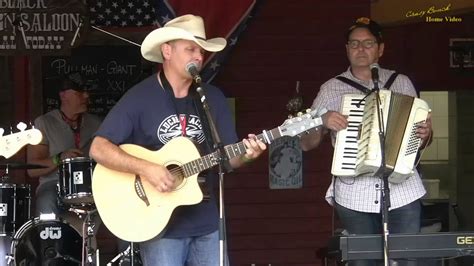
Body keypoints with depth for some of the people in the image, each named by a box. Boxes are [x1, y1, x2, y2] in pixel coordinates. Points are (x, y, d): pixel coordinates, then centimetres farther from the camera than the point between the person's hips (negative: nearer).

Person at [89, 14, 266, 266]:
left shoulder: (213, 98, 6)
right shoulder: (139, 98, -8)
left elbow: (227, 156, 8)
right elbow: (99, 149, -14)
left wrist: (245, 155, -14)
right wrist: (145, 168, -25)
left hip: (206, 224, 5)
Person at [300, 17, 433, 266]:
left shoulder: (402, 83, 10)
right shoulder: (331, 89, 7)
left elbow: (418, 141, 16)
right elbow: (306, 143, 7)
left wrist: (425, 133, -7)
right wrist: (323, 121, -12)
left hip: (402, 192, 1)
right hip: (354, 196, 0)